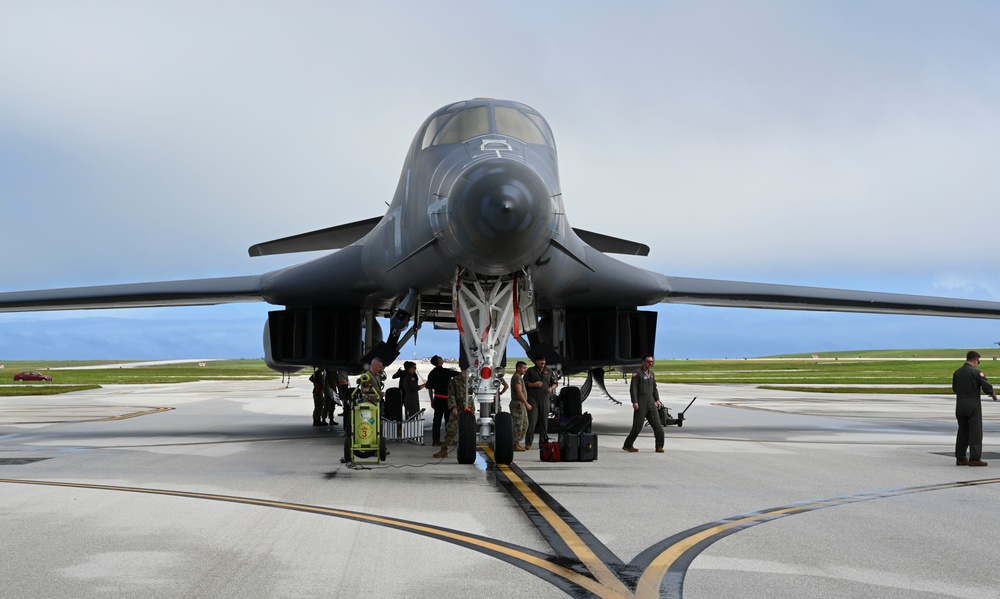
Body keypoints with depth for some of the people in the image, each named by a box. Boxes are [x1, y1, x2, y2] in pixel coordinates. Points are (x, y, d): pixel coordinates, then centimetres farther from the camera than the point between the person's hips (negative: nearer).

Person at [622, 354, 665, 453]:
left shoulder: (652, 374, 15)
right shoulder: (637, 373, -5)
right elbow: (633, 388, -10)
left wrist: (657, 400, 8)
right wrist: (634, 402, -18)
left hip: (651, 403, 6)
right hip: (640, 404, -6)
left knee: (657, 425, -4)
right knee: (637, 426, -3)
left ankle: (659, 447, 0)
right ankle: (627, 445, 11)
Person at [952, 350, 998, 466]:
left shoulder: (957, 372, 6)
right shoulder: (976, 372, -11)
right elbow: (987, 387, -11)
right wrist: (994, 395, 8)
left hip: (960, 405, 6)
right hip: (973, 405, -6)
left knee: (962, 431, 13)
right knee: (975, 432, -1)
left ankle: (960, 458, 14)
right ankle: (974, 458, -5)